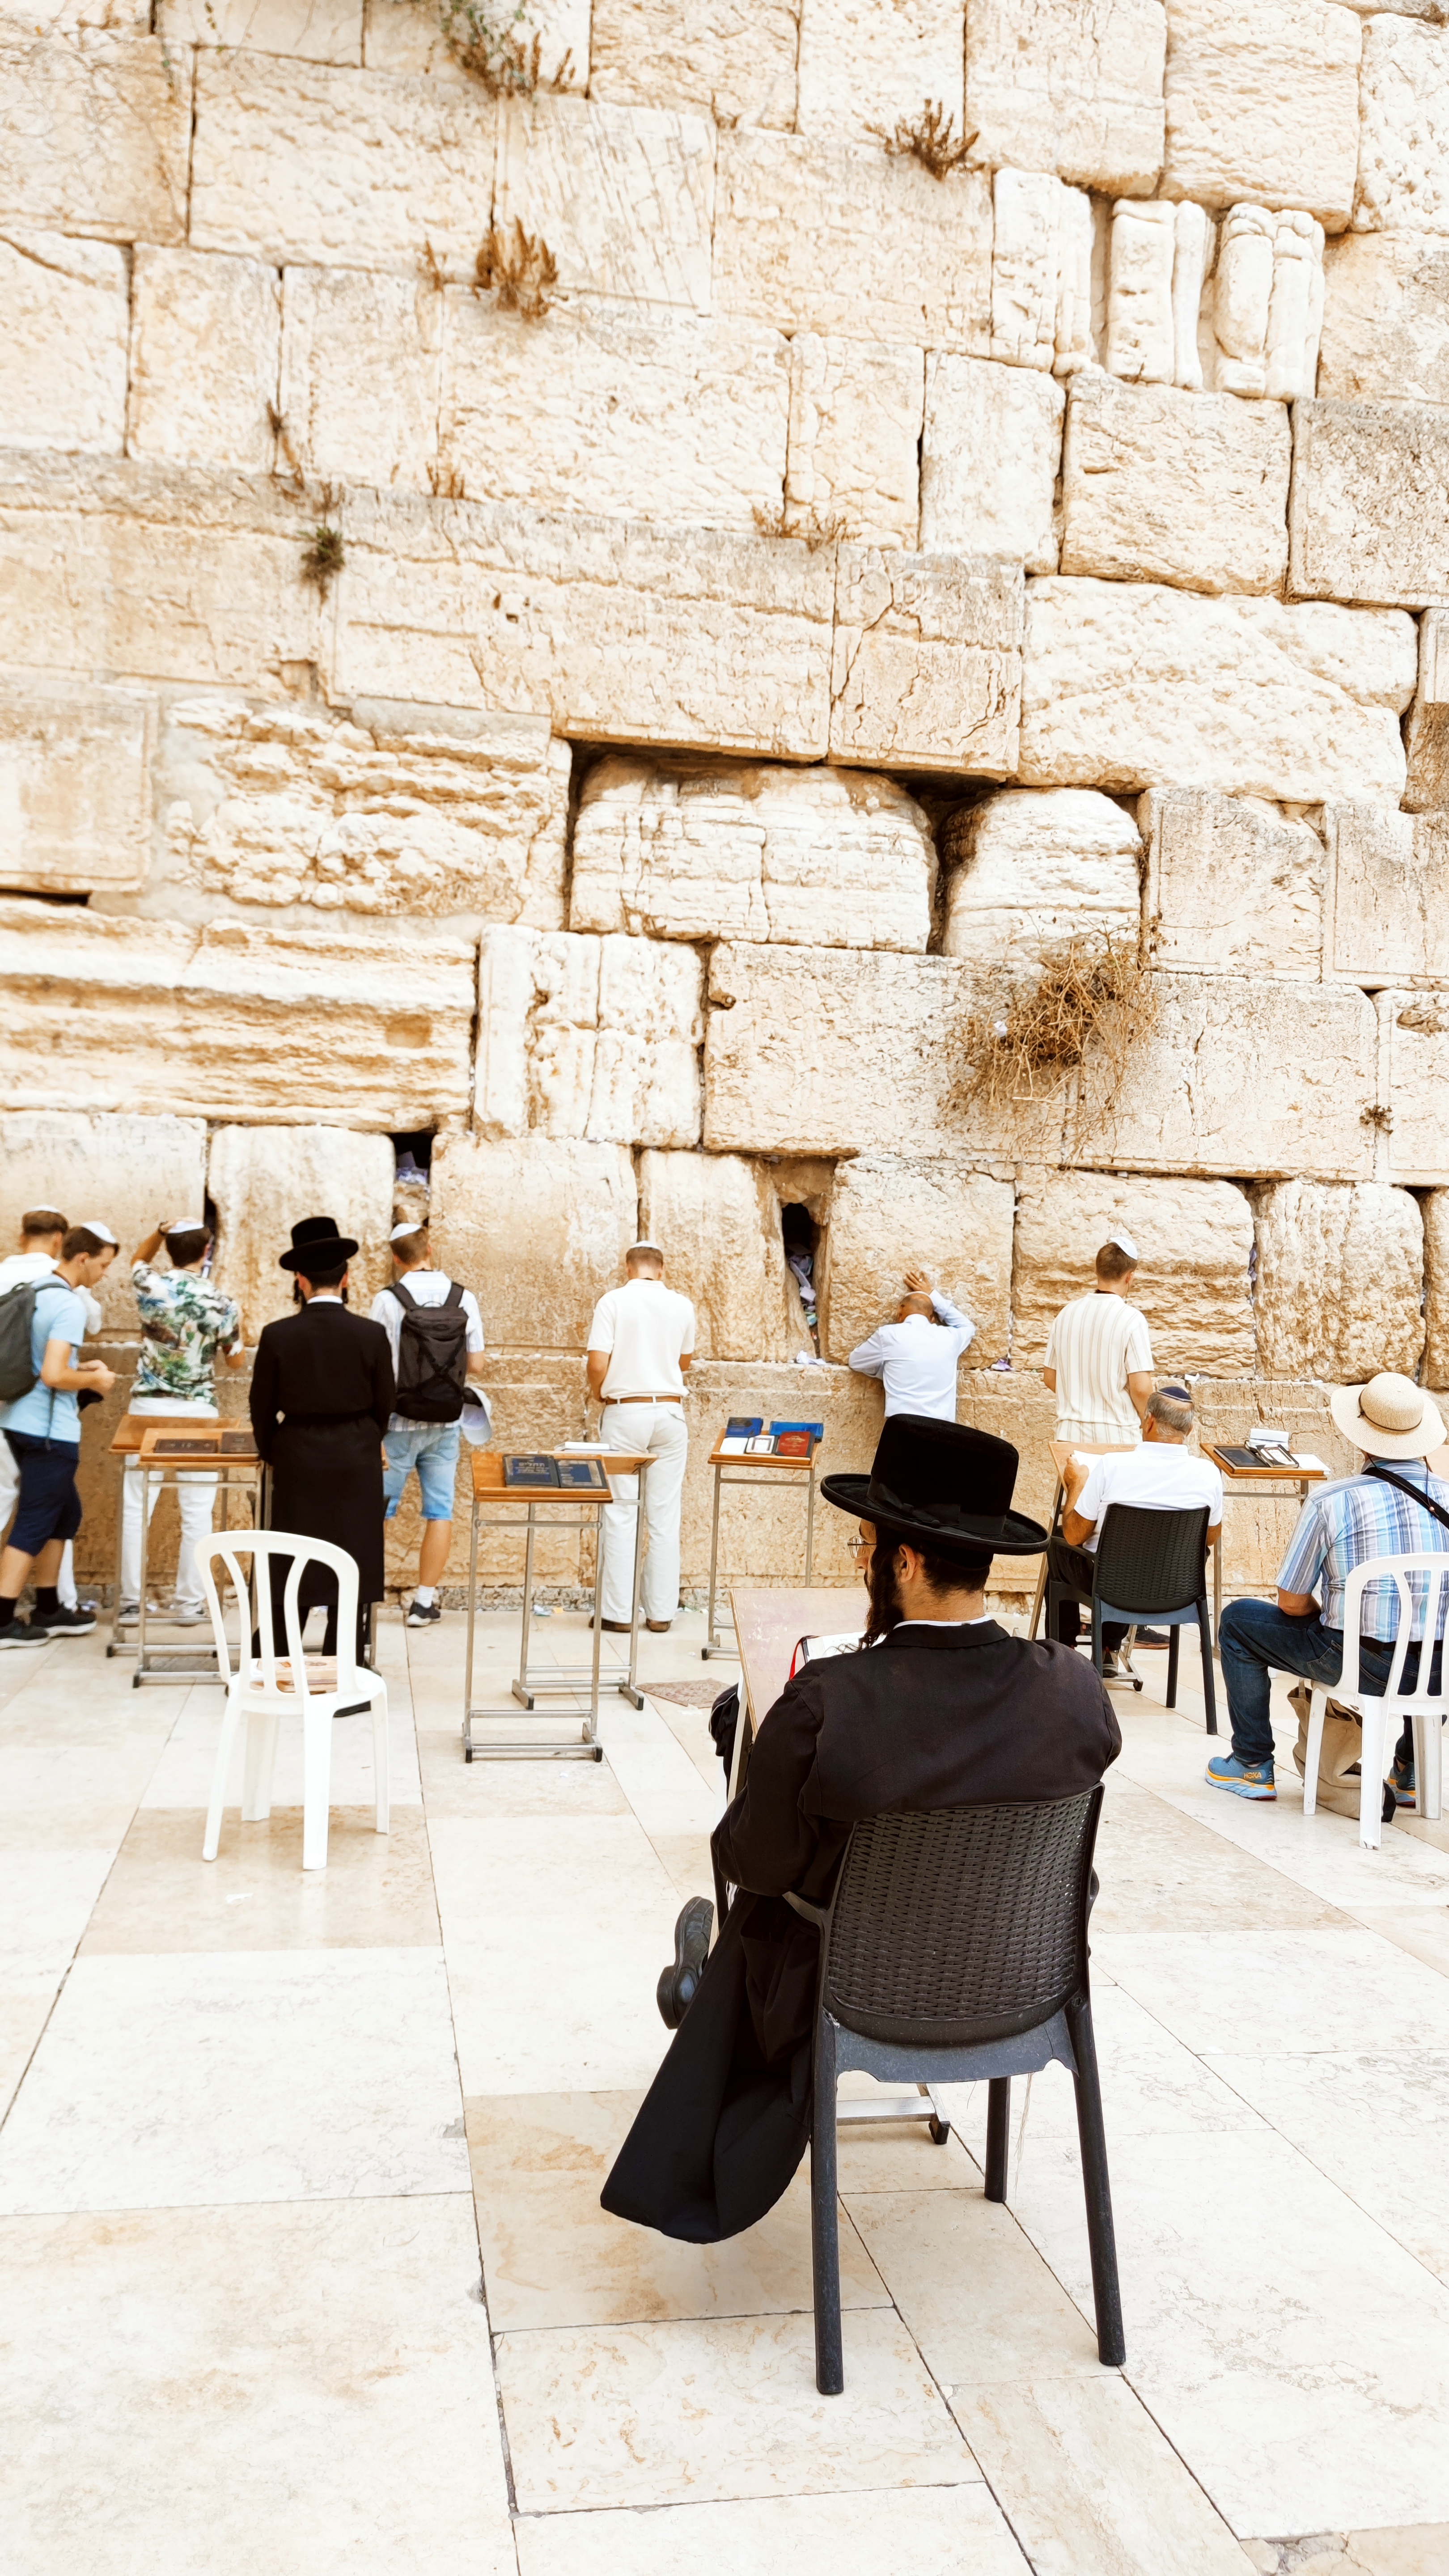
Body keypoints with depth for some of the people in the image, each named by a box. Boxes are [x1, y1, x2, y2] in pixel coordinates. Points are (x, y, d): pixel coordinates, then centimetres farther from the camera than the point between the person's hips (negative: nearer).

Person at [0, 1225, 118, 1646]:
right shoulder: (68, 1304, -19)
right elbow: (52, 1375, -25)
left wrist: (79, 1367, 14)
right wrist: (94, 1380, -9)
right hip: (49, 1431, -10)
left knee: (63, 1513, 18)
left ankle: (47, 1610, 24)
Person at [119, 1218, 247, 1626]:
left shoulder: (150, 1286, -6)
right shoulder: (221, 1303, -9)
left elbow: (139, 1258, 20)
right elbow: (237, 1362, 4)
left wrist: (161, 1230, 2)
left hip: (149, 1406, 1)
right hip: (198, 1412, -1)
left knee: (135, 1509, 6)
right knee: (196, 1513, 6)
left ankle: (130, 1602, 8)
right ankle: (190, 1602, 9)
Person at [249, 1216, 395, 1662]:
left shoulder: (277, 1336, -8)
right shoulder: (371, 1334, -9)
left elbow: (262, 1407, 1)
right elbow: (384, 1405, 2)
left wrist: (273, 1454, 18)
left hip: (297, 1462, 1)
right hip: (358, 1464, 0)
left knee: (292, 1572, 12)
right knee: (353, 1573, 8)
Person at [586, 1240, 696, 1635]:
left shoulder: (613, 1301, -5)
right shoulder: (681, 1305, 6)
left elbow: (598, 1365, -10)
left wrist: (598, 1394, 8)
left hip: (625, 1411, -3)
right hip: (670, 1412, 3)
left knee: (620, 1512, 2)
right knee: (665, 1515, 5)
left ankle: (617, 1611, 2)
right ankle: (661, 1611, 7)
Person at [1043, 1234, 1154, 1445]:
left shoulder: (1067, 1313, 4)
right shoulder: (1131, 1319, -11)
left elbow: (1050, 1379, 11)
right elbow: (1141, 1388, -15)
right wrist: (1146, 1422, 4)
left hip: (1070, 1435, 5)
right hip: (1115, 1437, -5)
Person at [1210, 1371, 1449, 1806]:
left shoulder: (1331, 1500, -12)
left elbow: (1292, 1603, -4)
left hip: (1359, 1667, -4)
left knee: (1238, 1621, 17)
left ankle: (1252, 1766, 24)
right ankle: (1411, 1773, 40)